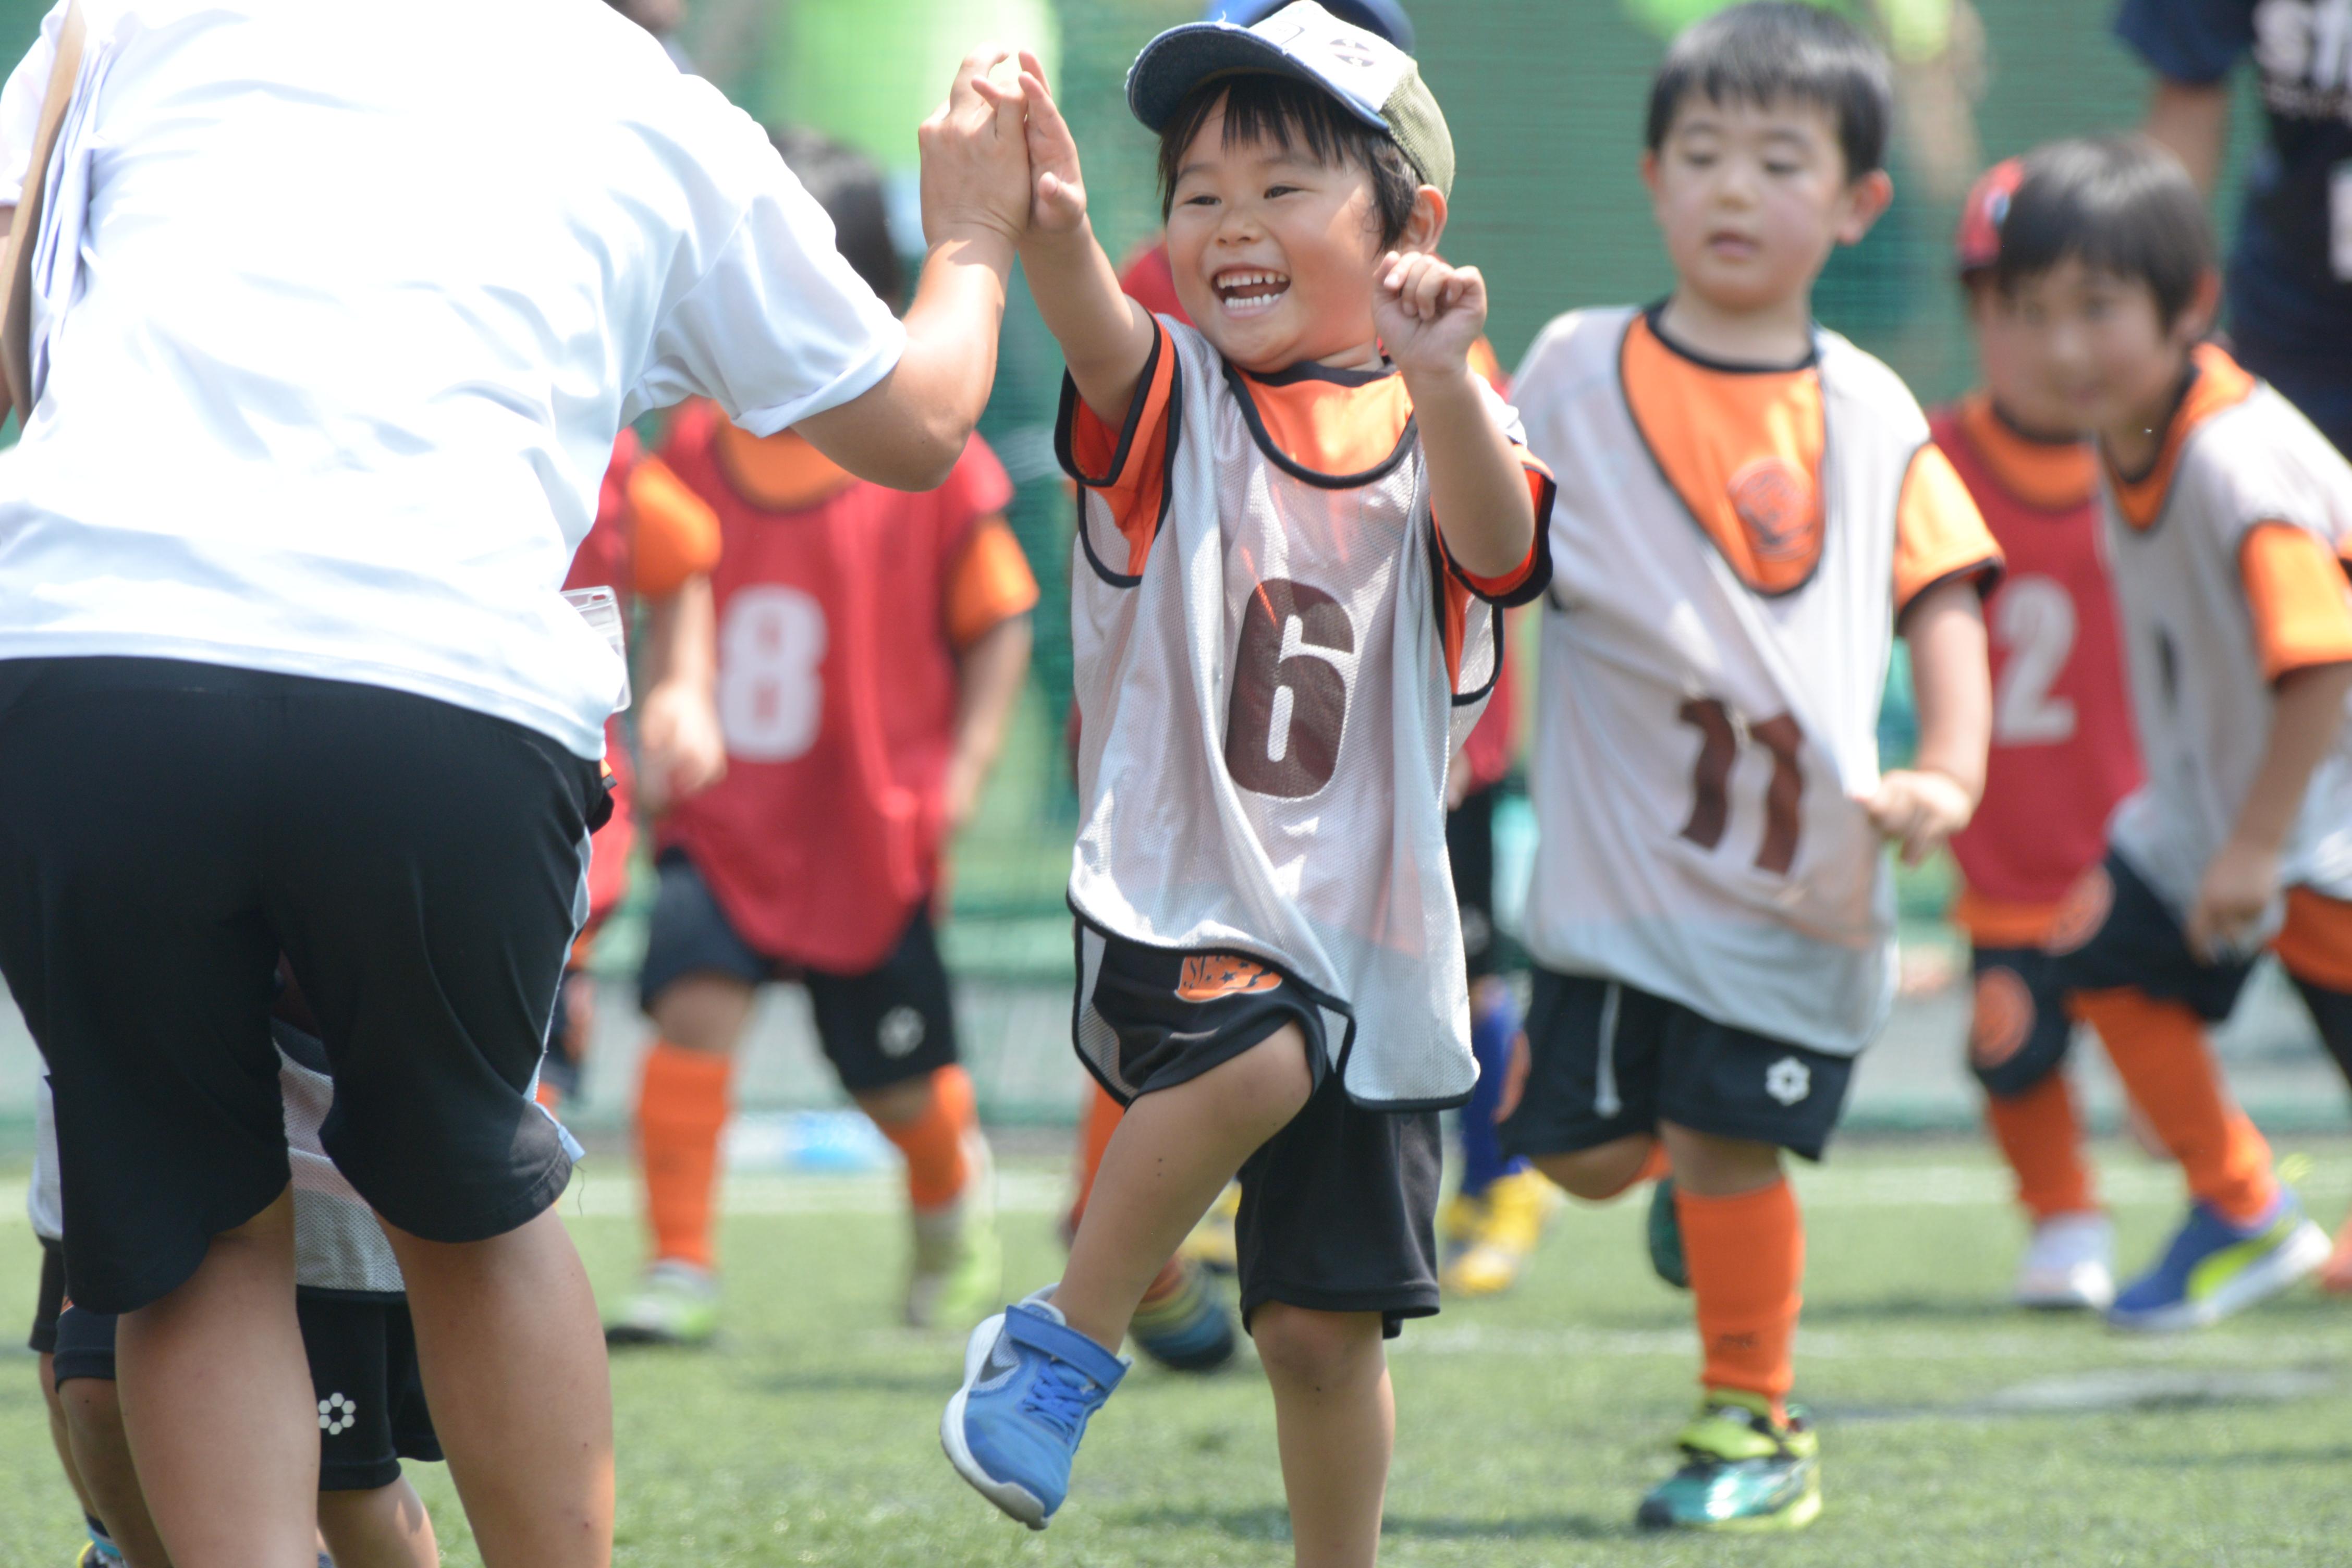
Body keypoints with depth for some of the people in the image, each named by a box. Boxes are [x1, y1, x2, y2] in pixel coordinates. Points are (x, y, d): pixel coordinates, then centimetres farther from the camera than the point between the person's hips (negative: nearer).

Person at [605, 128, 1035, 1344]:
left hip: (872, 829, -1)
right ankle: (679, 1272, -18)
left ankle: (956, 1198, 47)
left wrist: (965, 764, -10)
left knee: (903, 1083, 12)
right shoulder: (696, 444, 1)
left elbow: (998, 620, -1)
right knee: (693, 1002, -22)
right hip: (722, 824, 2)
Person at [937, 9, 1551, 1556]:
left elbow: (1498, 546, -18)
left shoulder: (1442, 427, 3)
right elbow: (1099, 337, -22)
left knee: (1328, 1324, 5)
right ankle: (1065, 1343, -15)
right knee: (1255, 1052, -34)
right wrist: (1053, 228, -45)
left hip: (1367, 941, 2)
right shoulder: (1174, 400, 1)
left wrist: (1442, 386, -39)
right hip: (1178, 915, -2)